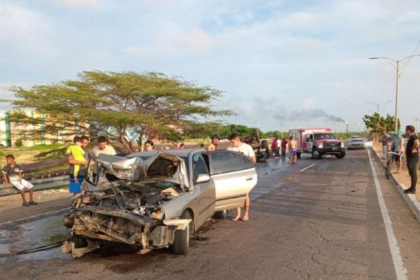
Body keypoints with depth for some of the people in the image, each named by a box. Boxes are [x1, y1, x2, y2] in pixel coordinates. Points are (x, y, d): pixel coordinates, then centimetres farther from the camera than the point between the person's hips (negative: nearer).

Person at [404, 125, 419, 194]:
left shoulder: (413, 137, -18)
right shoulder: (411, 137, 14)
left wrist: (413, 150, -26)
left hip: (413, 158, -10)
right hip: (410, 158, 10)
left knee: (413, 173, -4)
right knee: (412, 173, 15)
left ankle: (413, 189, 1)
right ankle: (412, 188, 23)